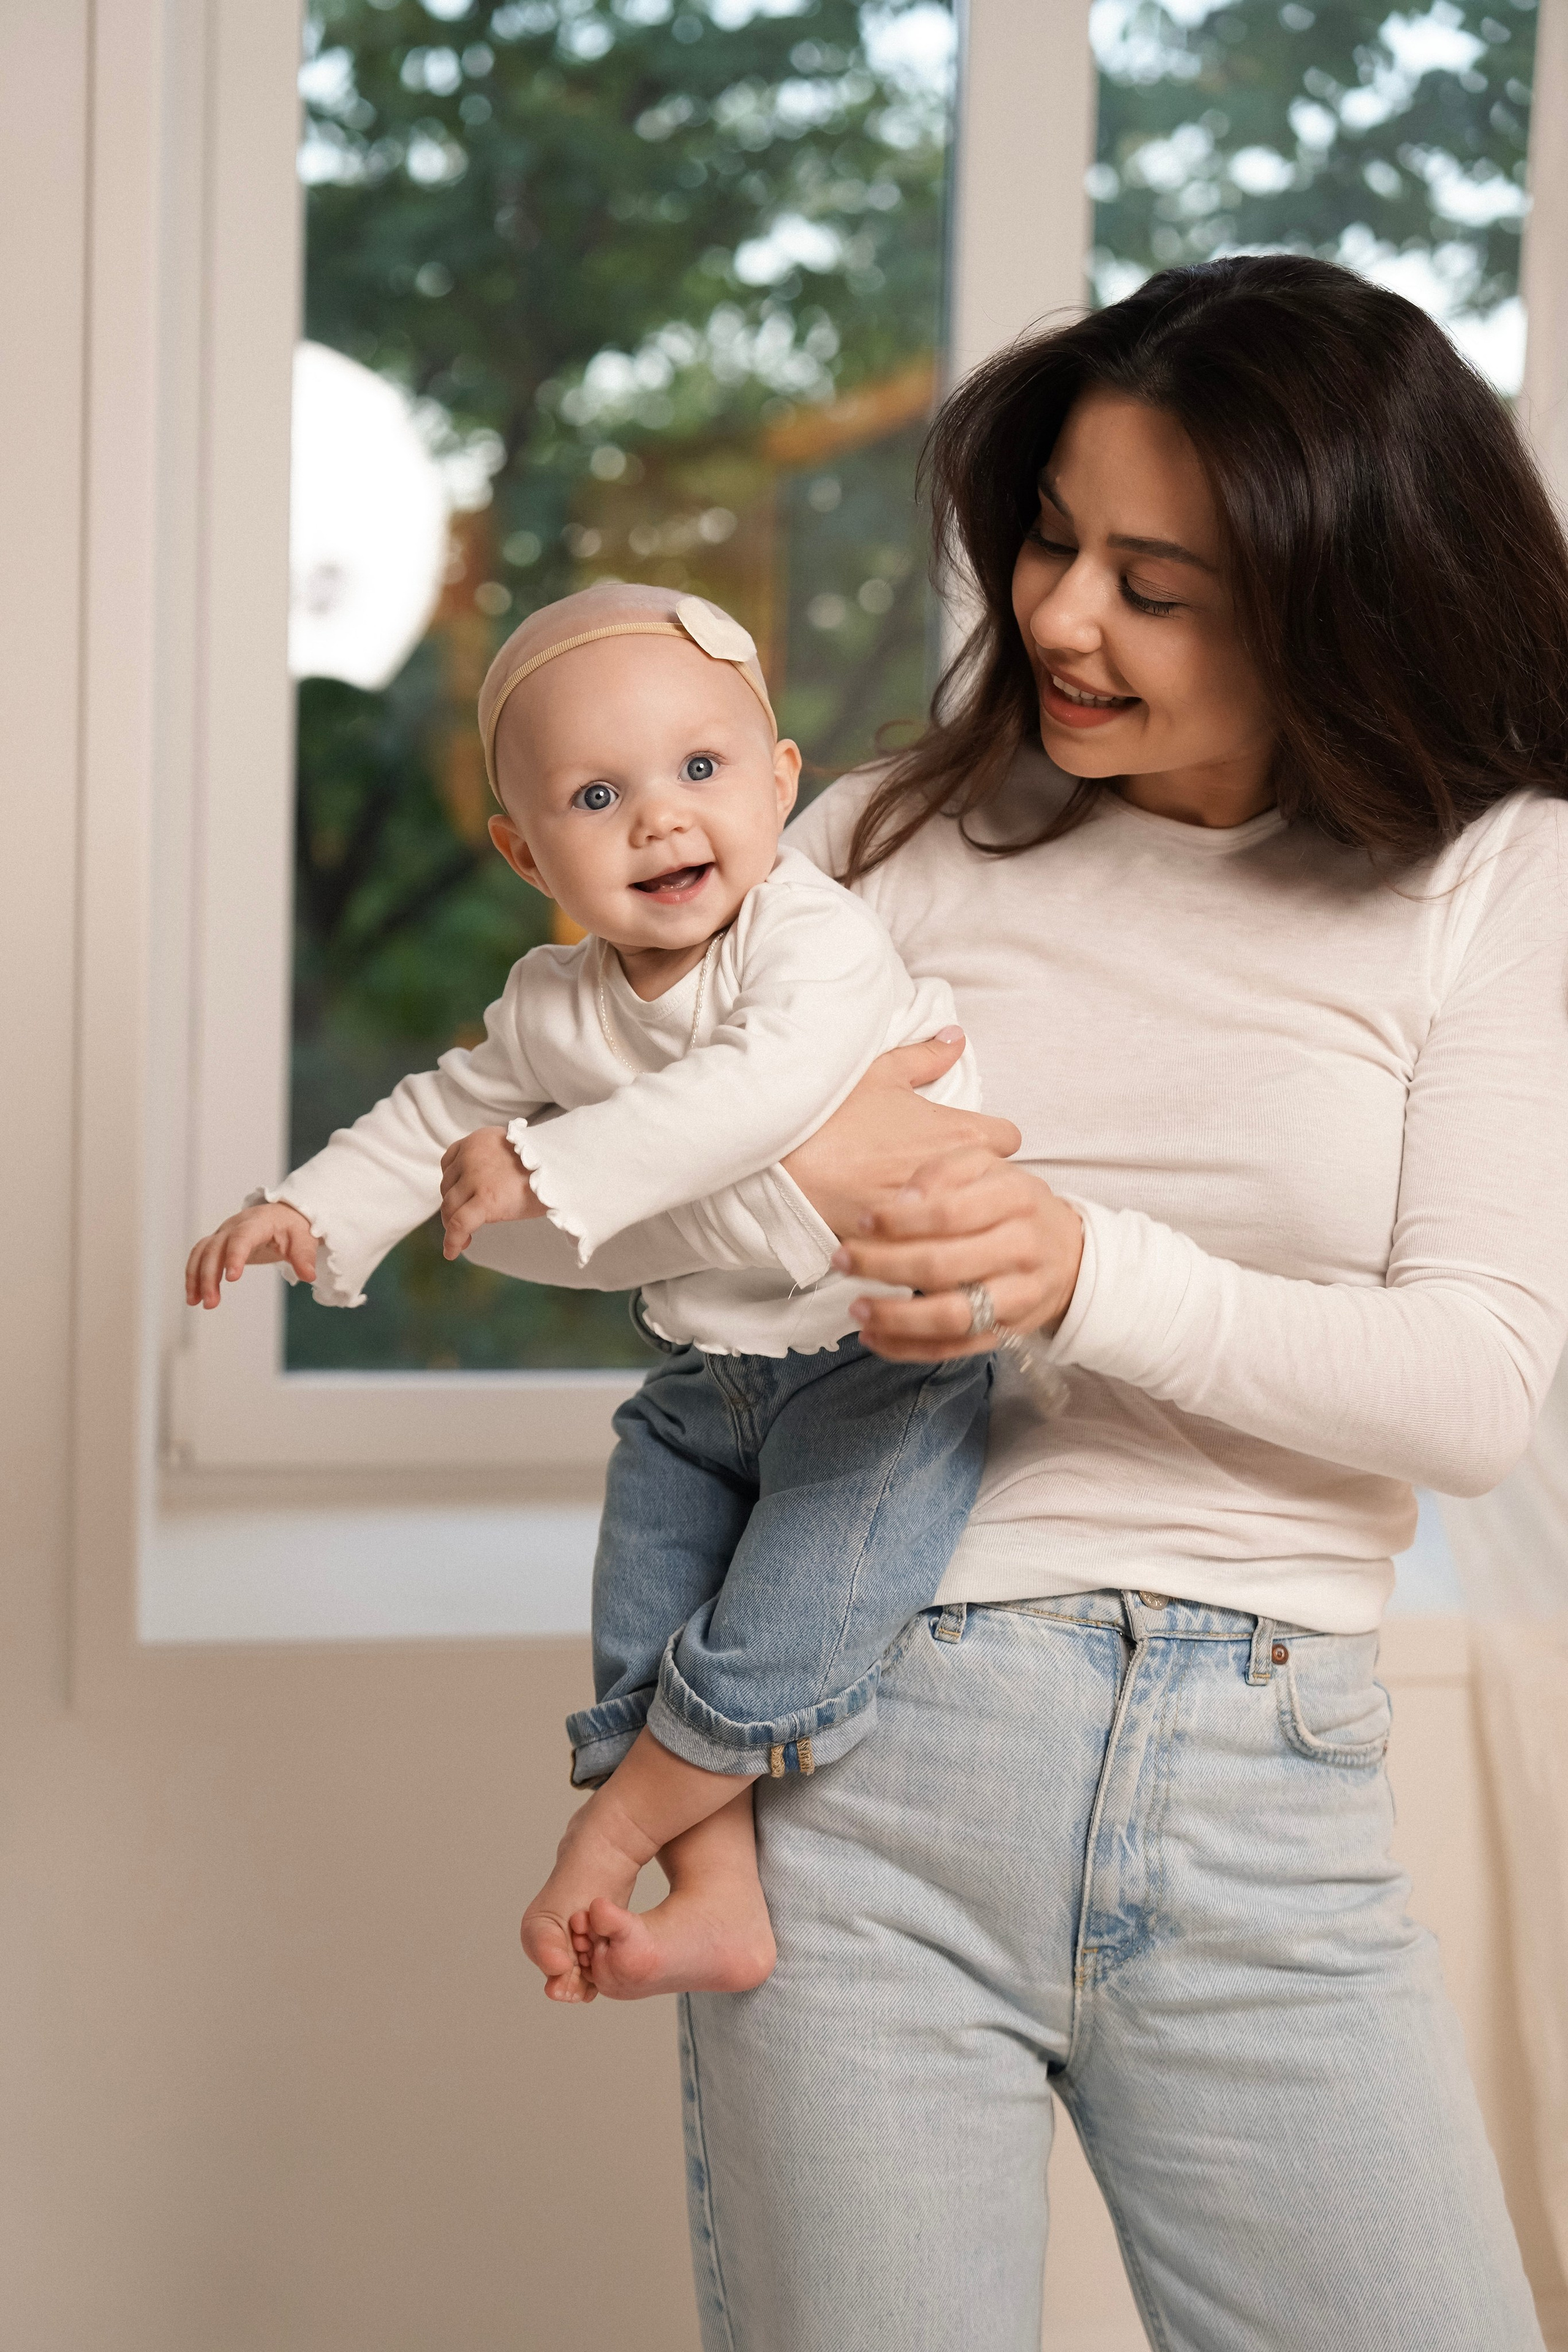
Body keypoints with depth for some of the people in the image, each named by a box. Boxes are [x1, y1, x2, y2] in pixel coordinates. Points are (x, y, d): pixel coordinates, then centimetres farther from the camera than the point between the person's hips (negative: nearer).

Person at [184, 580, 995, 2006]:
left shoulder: (814, 936, -20)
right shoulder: (554, 1007, 2)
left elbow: (770, 1084, -39)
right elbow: (446, 1116, 20)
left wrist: (551, 1167, -39)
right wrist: (309, 1211, 9)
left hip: (889, 1361, -7)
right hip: (705, 1383, 7)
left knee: (763, 1656, -16)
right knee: (642, 1670, 5)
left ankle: (612, 1835, 7)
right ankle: (721, 1902, 17)